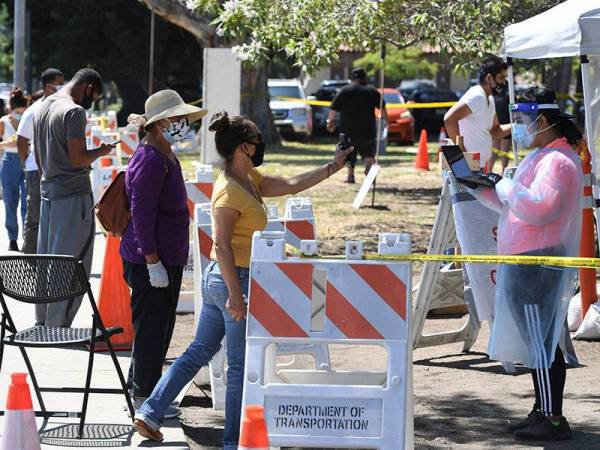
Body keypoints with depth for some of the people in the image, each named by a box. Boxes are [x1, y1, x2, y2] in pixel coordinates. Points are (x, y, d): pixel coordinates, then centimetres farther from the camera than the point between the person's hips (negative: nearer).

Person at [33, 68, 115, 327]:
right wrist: (101, 152, -3)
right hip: (73, 194, -9)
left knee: (47, 258, 14)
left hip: (48, 191, 9)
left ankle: (42, 321, 20)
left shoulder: (42, 108, 13)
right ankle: (58, 325, -3)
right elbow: (77, 159, -19)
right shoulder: (74, 111, -15)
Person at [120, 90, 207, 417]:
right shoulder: (150, 161, -18)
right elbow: (141, 214, -22)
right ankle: (144, 395, 7)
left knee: (159, 326, 16)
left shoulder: (165, 158, 14)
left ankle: (140, 389, 26)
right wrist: (152, 261, -22)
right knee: (150, 326, -2)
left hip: (168, 258, 10)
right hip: (151, 260, -10)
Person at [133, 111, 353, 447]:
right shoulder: (230, 190, -19)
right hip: (233, 279, -10)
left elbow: (291, 186, 18)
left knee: (200, 352, 16)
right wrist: (235, 294, -24)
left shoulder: (249, 178, 10)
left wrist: (332, 168, 19)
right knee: (242, 364, 2)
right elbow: (222, 246, -22)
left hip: (218, 279, 10)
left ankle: (150, 412, 16)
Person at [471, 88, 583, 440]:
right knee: (540, 341, 15)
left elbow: (538, 208, -28)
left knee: (542, 342, -8)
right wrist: (481, 188, 13)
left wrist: (505, 186, -15)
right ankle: (543, 412, 23)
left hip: (538, 263, -11)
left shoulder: (556, 161, -16)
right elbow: (514, 204, 25)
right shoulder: (542, 157, 19)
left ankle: (553, 419, -5)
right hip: (527, 263, 11)